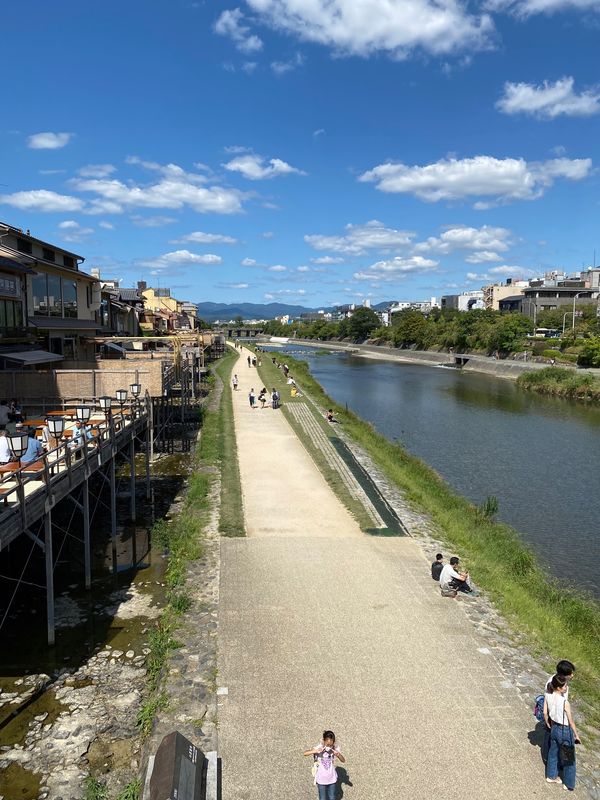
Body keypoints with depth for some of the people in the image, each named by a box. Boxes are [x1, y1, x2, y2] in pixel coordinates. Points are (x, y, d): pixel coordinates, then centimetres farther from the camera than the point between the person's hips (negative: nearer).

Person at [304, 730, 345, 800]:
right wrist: (315, 751, -44)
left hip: (332, 779, 2)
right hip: (321, 779, -2)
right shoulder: (318, 748, -21)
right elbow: (305, 753, -29)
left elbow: (343, 761, -16)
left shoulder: (335, 748, -15)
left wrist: (338, 754, -36)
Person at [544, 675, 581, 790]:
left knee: (553, 753, 26)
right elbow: (571, 722, -18)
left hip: (554, 728, 6)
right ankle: (569, 784, 34)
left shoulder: (547, 696, -14)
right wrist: (576, 735, -3)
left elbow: (545, 713, -1)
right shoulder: (565, 702, -32)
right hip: (565, 731, -6)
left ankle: (551, 776, 45)